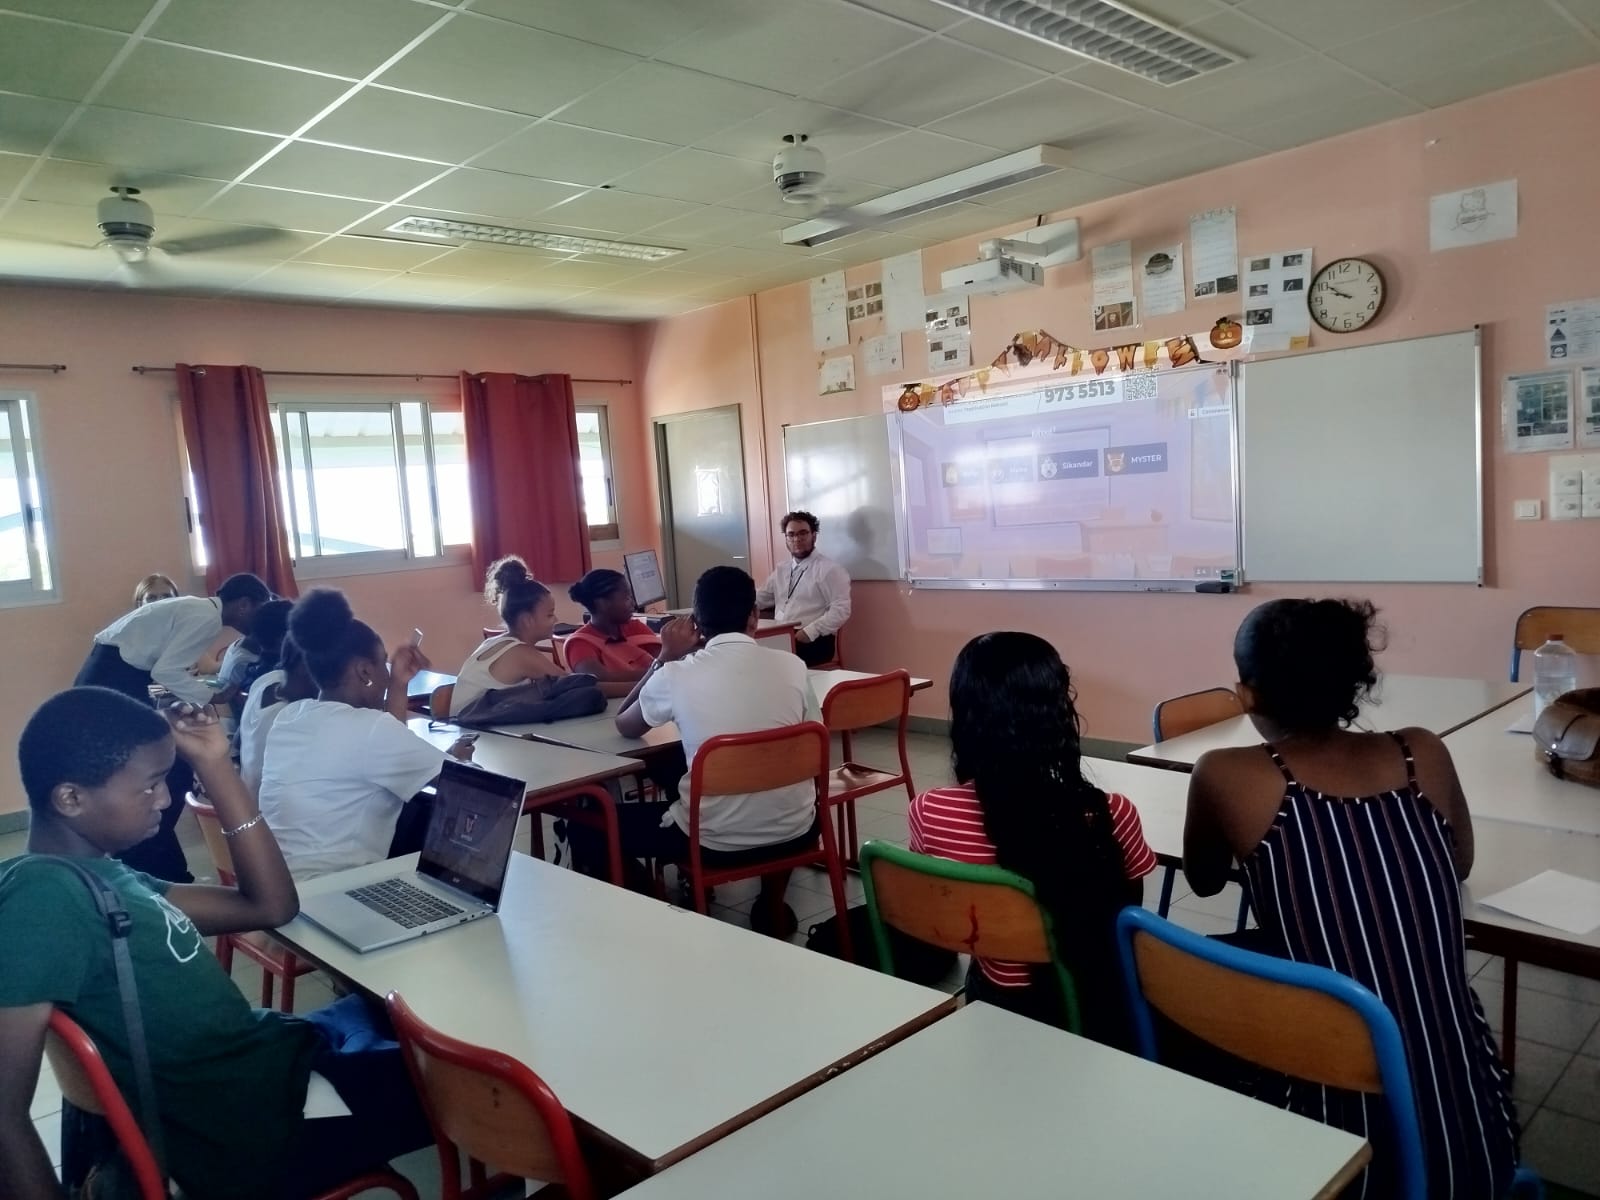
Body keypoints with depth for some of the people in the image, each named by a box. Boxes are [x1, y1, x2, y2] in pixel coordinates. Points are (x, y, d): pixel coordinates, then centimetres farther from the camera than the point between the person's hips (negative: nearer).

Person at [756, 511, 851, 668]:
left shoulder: (829, 569, -2)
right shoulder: (781, 571, 20)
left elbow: (841, 610, -10)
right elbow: (758, 600, 25)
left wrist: (809, 632, -19)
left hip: (812, 642, -6)